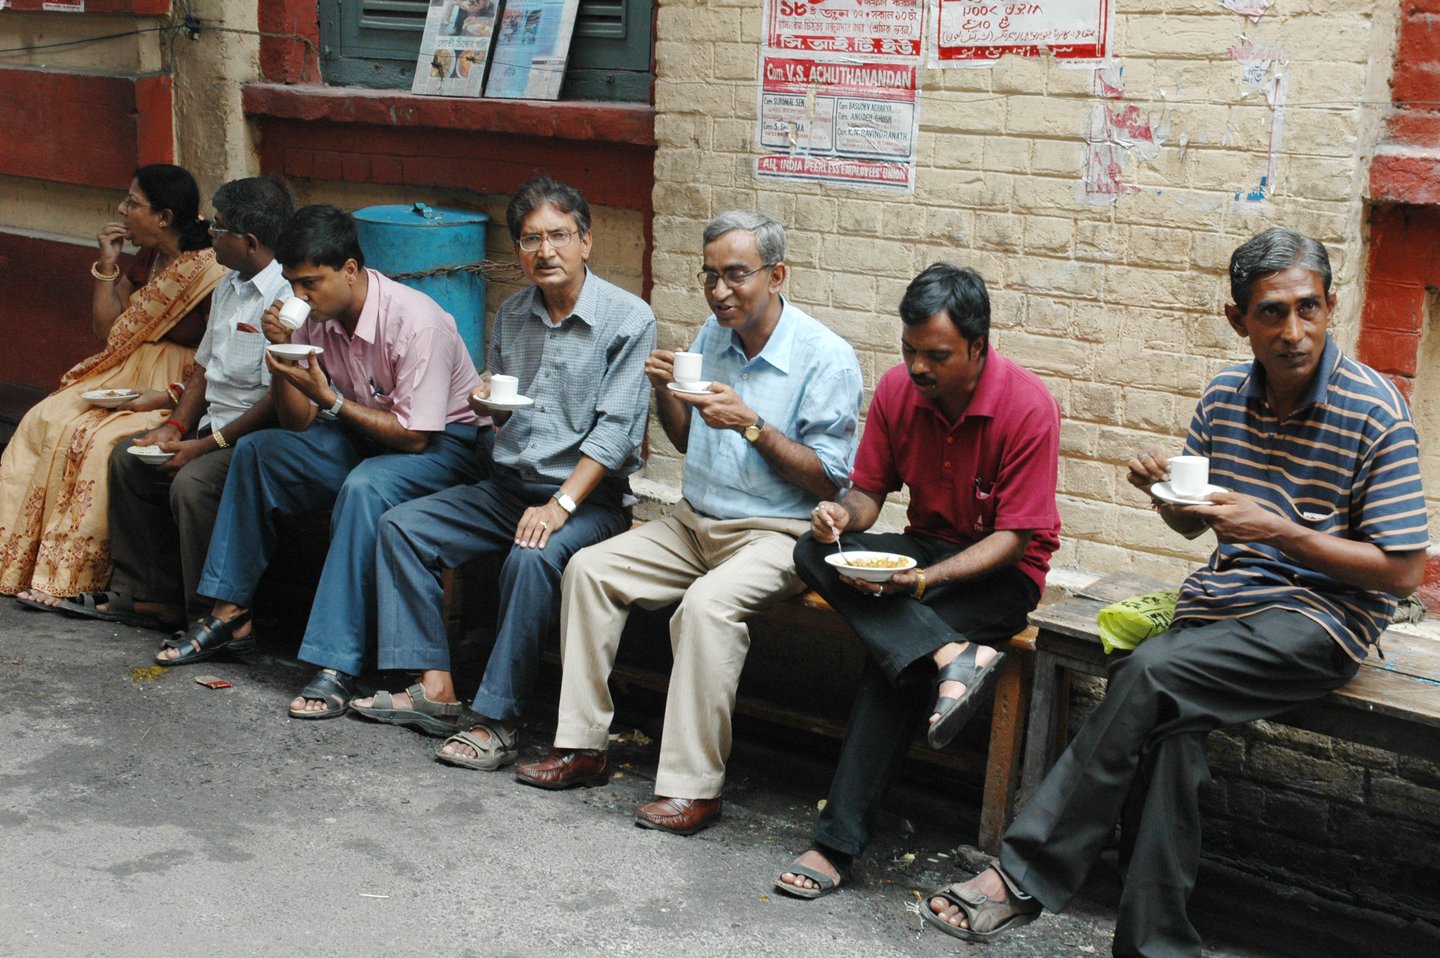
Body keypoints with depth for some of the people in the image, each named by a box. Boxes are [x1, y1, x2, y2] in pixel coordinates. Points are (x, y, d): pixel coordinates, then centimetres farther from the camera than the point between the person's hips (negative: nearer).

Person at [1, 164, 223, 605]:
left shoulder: (209, 272, -17)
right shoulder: (144, 261, 10)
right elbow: (106, 329, 12)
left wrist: (166, 396, -24)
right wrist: (107, 266, 3)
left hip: (180, 390, -9)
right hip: (126, 373, 9)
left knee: (95, 439, -29)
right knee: (44, 421, -11)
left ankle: (71, 577, -19)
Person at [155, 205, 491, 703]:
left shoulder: (416, 321, -26)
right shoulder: (316, 316, -4)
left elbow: (414, 436, -25)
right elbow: (298, 423, 1)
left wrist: (329, 398, -27)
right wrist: (280, 354, -15)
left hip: (447, 442, -8)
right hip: (365, 436, 8)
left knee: (364, 486, -36)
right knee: (255, 450, 0)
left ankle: (337, 664, -36)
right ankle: (230, 614, 5)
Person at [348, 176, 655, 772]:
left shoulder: (628, 318, -10)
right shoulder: (510, 316, 10)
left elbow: (616, 430, -16)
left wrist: (560, 505, -24)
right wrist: (489, 404, -3)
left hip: (590, 496, -7)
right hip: (508, 486, 7)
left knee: (532, 558, -35)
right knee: (400, 527, -6)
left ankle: (497, 719, -24)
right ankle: (435, 688, -9)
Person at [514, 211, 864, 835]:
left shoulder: (826, 359, -13)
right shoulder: (712, 337, 9)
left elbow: (828, 483, -15)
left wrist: (751, 425, -23)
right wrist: (665, 393, -2)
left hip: (776, 533, -7)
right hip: (695, 522, 7)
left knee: (708, 603, -34)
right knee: (590, 569, -7)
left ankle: (693, 785, -25)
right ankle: (584, 747, -2)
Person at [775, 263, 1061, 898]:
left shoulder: (1028, 405, -19)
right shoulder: (897, 389, -4)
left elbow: (1015, 537, -18)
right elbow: (869, 491, 5)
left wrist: (924, 579, -31)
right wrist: (843, 513, -21)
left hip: (1001, 572, -5)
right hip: (926, 548, 6)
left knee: (892, 650, -30)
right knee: (814, 553, -23)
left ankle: (839, 842, -23)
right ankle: (952, 656, -37)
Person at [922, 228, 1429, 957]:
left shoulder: (1375, 413, -9)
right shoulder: (1226, 396, 7)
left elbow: (1404, 571, -9)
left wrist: (1277, 530, -18)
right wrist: (1164, 491, -5)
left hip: (1324, 617, -5)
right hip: (1222, 598, 5)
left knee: (1149, 674, -29)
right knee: (1168, 727, -27)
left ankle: (1024, 874, -23)